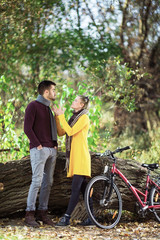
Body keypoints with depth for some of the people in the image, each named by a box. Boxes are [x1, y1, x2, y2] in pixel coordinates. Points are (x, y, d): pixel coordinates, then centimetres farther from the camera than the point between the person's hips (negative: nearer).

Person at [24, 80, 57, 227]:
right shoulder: (33, 106, -4)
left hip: (52, 150, 8)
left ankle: (42, 212, 11)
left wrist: (55, 144, 12)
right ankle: (30, 214, -9)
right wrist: (38, 145, -14)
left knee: (48, 182, 6)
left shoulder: (48, 109, 21)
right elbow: (27, 128, -11)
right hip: (39, 150, -8)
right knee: (37, 181, -12)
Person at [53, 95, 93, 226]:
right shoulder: (74, 118, 20)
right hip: (73, 157, 9)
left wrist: (61, 116, -13)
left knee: (76, 188, -11)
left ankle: (67, 217, -16)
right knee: (83, 188, 7)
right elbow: (61, 132, 13)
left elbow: (70, 131, -18)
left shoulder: (84, 118, -7)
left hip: (81, 156, -9)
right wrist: (57, 116, 6)